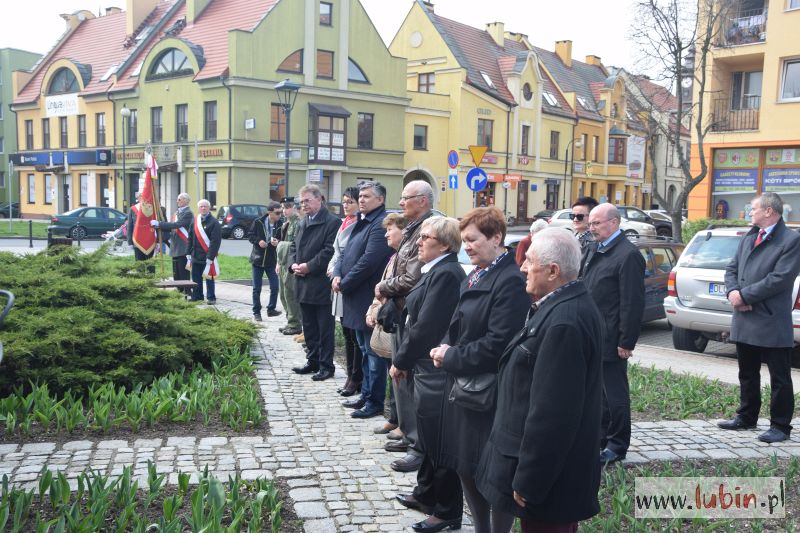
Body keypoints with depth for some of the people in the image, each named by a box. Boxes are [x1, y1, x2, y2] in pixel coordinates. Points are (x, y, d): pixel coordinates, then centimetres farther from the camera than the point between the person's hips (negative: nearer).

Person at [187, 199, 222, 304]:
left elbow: (215, 241, -15)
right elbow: (190, 238, 15)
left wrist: (210, 257, -19)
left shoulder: (214, 222, -9)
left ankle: (211, 298, 10)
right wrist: (189, 253, 10)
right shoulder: (195, 221, 11)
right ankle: (196, 296, 23)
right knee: (196, 277, 11)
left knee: (209, 278, 2)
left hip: (207, 257, -6)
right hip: (196, 255, 6)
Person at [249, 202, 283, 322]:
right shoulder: (258, 222, -8)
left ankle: (271, 309, 20)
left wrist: (278, 243, -22)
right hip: (258, 259, 0)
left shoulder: (280, 225, -9)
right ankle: (256, 312, 16)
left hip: (272, 261, 0)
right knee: (256, 288, 6)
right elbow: (251, 236, 0)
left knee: (275, 287, 1)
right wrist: (258, 241, -19)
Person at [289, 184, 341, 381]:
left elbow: (329, 251, -17)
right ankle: (313, 361, 27)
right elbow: (294, 246, 18)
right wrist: (293, 264, -1)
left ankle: (326, 366, 9)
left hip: (321, 285, -8)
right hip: (304, 285, 8)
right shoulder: (303, 223, 16)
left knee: (325, 328, 1)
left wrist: (308, 266, -16)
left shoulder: (332, 222, -10)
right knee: (309, 327, 16)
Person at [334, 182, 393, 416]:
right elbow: (346, 252, 16)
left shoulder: (381, 225, -17)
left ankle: (375, 402, 8)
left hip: (369, 298, -10)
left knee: (374, 352, -1)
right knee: (365, 350, 18)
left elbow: (369, 261, -23)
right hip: (357, 299, 10)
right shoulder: (362, 223, 15)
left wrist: (345, 284, -15)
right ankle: (366, 395, 30)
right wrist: (338, 275, -2)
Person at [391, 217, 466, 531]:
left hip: (437, 373, -10)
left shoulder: (446, 273, -20)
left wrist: (400, 361, -10)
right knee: (429, 438, 22)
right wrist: (404, 360, 8)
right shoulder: (436, 270, 11)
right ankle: (426, 494, 38)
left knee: (439, 442, 3)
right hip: (427, 369, 10)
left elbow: (425, 325, -22)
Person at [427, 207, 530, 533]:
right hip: (462, 386, 9)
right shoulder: (476, 277, 11)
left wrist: (451, 358, -15)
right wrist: (446, 347, -2)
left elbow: (498, 344, -24)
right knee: (465, 467, 19)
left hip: (488, 394, -9)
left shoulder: (510, 281, -19)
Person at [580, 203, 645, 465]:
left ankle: (617, 446, 15)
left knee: (615, 394, 3)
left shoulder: (628, 255, -14)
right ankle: (600, 437, 29)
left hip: (610, 340, -8)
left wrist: (626, 342, -18)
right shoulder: (591, 250, 13)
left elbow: (633, 303, -17)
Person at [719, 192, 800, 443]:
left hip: (772, 324, -7)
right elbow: (732, 269, 12)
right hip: (744, 322, 7)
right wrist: (733, 292, -8)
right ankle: (746, 417, 32)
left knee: (779, 379, 4)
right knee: (747, 374, 18)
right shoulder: (748, 238, 14)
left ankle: (780, 426, 14)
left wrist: (744, 295, -17)